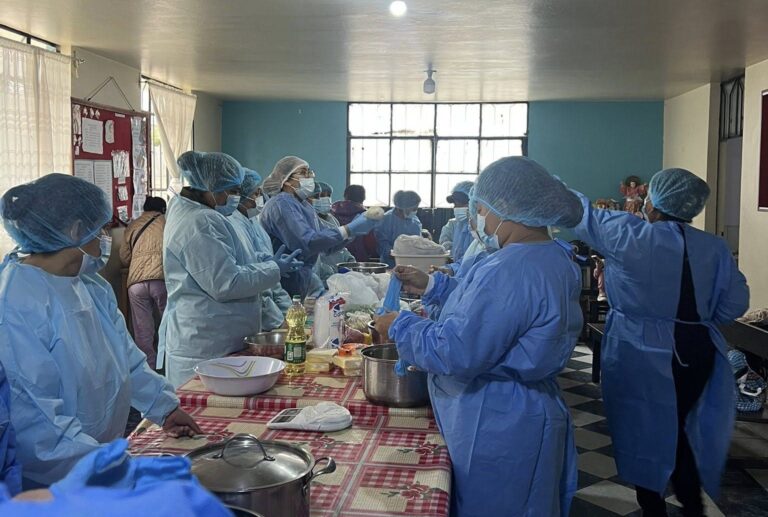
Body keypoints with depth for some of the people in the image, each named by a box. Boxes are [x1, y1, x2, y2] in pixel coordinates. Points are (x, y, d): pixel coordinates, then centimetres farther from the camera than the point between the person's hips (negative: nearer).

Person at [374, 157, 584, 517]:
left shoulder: (511, 271, -28)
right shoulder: (553, 258, 6)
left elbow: (456, 353, -28)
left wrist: (400, 327, -14)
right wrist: (432, 286, 13)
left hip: (498, 431, -10)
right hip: (528, 416, 10)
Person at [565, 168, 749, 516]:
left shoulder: (629, 236, -15)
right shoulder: (715, 247, -1)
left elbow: (581, 213, -4)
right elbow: (734, 304, 1)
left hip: (641, 356, -5)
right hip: (697, 351, 5)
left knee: (644, 434, 12)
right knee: (676, 430, 23)